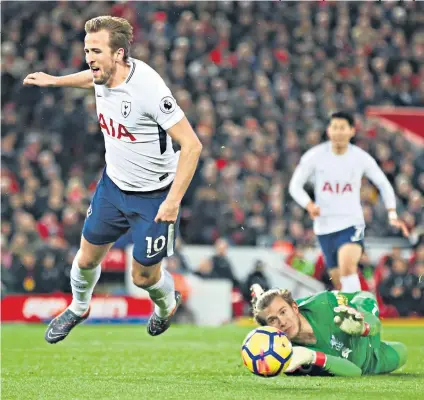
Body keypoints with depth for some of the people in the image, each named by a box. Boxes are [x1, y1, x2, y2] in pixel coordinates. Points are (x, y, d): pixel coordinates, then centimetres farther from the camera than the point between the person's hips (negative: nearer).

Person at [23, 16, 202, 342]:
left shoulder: (149, 89, -33)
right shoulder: (104, 74, -11)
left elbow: (192, 145, -30)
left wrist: (173, 200, -32)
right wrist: (55, 81, 26)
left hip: (154, 196, -6)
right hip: (113, 184, 6)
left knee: (144, 276, 9)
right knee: (87, 258, 16)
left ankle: (167, 304, 44)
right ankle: (79, 309, 47)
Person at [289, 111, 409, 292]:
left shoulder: (361, 158, -2)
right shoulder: (314, 156, -3)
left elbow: (384, 184, 10)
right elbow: (295, 185, 1)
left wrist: (392, 215, 2)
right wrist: (309, 205, -18)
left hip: (351, 224, -2)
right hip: (324, 227, 2)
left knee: (347, 267, -29)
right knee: (339, 285, 8)